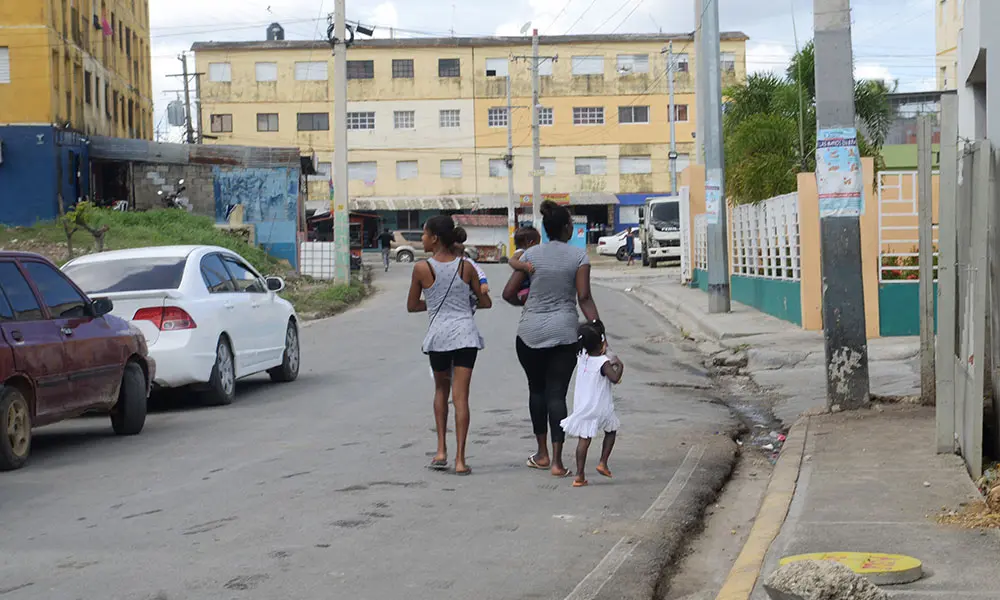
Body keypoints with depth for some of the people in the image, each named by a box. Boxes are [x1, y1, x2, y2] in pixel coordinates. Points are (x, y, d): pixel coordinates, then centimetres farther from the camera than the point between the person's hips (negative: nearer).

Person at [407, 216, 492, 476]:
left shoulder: (422, 268, -4)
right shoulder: (465, 266, 2)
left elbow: (412, 306, 6)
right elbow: (485, 302, 11)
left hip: (438, 333, 0)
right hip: (465, 332, 1)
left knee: (441, 389, 21)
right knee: (460, 395, -1)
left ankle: (441, 451, 15)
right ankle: (460, 459, -6)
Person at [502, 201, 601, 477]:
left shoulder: (531, 254, 1)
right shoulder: (578, 255, -3)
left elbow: (508, 293, 2)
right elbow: (584, 297, -11)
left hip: (530, 332, 1)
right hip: (564, 333, -1)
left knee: (537, 389, 18)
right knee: (557, 394, 1)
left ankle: (542, 454, 24)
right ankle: (557, 461, -5)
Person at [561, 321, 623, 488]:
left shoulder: (581, 357, 0)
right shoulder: (604, 362, -17)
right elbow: (614, 378, -27)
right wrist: (620, 366, -11)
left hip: (582, 407, 4)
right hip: (601, 408, -4)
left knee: (583, 439, 4)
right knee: (611, 431, 22)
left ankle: (580, 476, 2)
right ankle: (603, 463, 14)